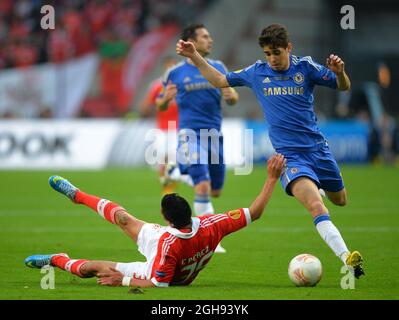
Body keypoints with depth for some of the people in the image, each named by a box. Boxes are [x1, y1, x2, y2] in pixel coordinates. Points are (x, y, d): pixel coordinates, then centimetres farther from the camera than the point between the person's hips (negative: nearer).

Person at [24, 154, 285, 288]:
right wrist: (272, 178, -27)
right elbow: (254, 212, -30)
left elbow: (157, 284, -36)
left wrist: (123, 280, -26)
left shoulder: (168, 244, -47)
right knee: (121, 216, 19)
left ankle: (57, 261, 43)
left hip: (163, 272, -6)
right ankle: (76, 195, 44)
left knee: (92, 267, 9)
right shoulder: (211, 225, -35)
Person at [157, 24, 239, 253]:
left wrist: (231, 96, -12)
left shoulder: (218, 68, 8)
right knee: (203, 187, -18)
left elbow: (233, 99, 12)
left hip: (214, 134, 5)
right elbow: (161, 106, 9)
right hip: (190, 133, -5)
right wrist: (165, 99, -15)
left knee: (216, 191, 11)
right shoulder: (175, 73, 0)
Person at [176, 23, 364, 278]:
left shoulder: (305, 67, -1)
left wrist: (340, 72, -23)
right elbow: (219, 80, 17)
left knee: (340, 200, 19)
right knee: (316, 206, -24)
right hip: (289, 154, -2)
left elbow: (344, 87, 0)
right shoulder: (257, 73, 4)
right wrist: (194, 56, 9)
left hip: (318, 147, 2)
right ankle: (348, 259, -33)